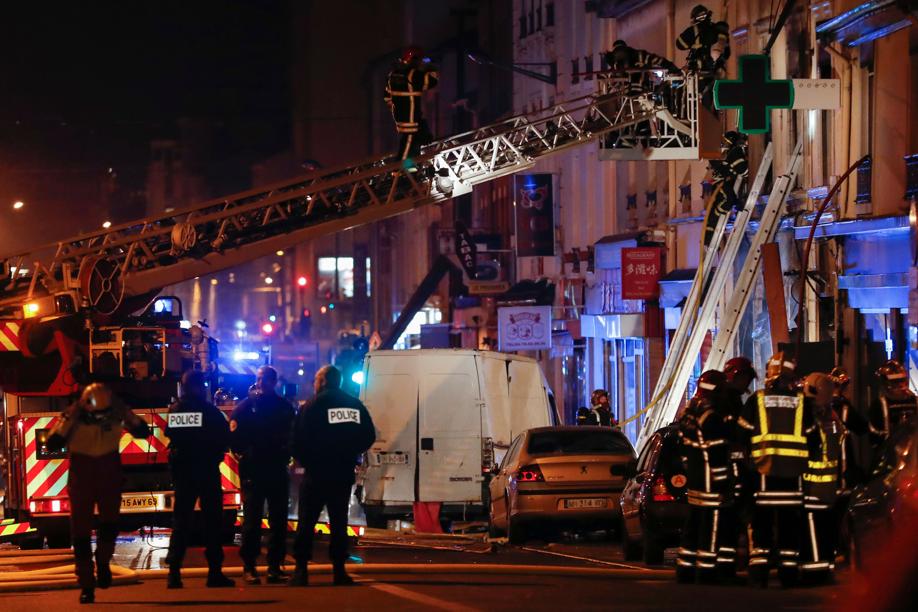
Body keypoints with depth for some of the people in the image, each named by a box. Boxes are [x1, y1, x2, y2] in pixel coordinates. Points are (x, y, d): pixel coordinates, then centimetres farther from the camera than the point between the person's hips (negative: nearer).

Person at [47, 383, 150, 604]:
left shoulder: (116, 414, -9)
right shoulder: (73, 417, -14)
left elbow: (143, 432, -9)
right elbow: (53, 443, -22)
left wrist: (127, 414, -22)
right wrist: (69, 419, -30)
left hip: (109, 477, 1)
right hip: (81, 479, -1)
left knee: (109, 524, -12)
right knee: (81, 532, -2)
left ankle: (103, 561, 18)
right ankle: (86, 586, 3)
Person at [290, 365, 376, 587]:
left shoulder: (312, 406, -10)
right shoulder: (355, 406, 6)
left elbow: (299, 440, -13)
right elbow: (369, 437, 10)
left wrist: (303, 460, 5)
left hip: (316, 474, -4)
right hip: (344, 475, 4)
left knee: (306, 522, 1)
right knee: (339, 522, 11)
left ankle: (301, 570, -5)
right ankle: (339, 570, 6)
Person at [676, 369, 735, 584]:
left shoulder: (688, 415, 12)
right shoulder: (711, 418, -18)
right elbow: (717, 457, -20)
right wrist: (724, 484, -16)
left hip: (694, 483, 10)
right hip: (712, 486, -10)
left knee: (693, 528, 15)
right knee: (711, 532, -6)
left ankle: (685, 571, 19)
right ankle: (706, 573, -5)